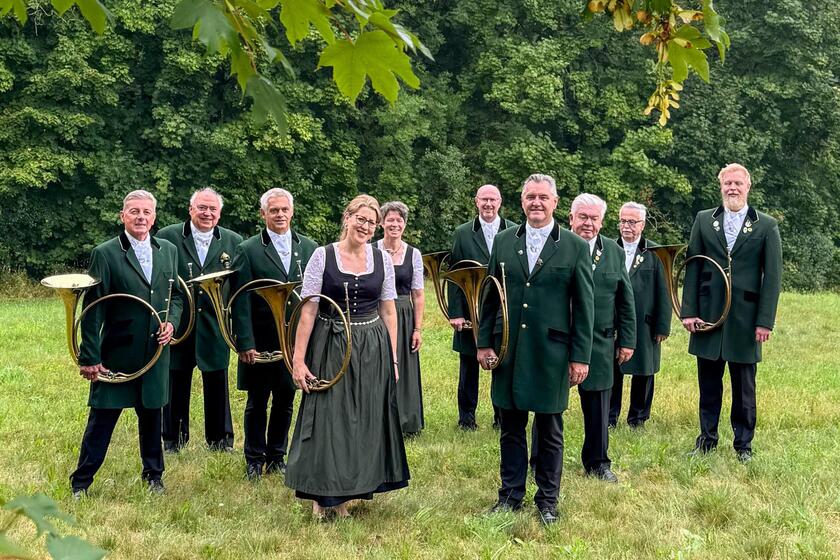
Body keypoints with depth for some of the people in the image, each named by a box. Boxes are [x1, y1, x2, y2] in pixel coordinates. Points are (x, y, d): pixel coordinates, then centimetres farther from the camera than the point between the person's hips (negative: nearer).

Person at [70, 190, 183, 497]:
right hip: (116, 354, -4)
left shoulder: (168, 251, 8)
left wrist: (171, 322, -5)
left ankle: (153, 476, 30)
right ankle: (80, 483, 12)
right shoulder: (105, 254, -7)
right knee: (102, 419, 1)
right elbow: (93, 310, -10)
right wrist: (90, 357, -14)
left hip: (156, 353, 4)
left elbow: (176, 295, 17)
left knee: (151, 415, 15)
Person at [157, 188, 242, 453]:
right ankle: (173, 440, 22)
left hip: (216, 327, 1)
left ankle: (220, 439, 22)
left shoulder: (233, 242, 4)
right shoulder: (167, 237, -1)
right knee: (176, 385, 8)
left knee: (217, 386, 8)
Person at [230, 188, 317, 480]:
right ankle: (254, 460, 21)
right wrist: (245, 343, -12)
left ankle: (276, 457, 25)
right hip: (260, 342, -2)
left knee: (285, 401, 11)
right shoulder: (248, 250, -4)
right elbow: (240, 301, -7)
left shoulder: (309, 248, 5)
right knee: (257, 402, 7)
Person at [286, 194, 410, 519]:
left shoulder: (382, 260, 4)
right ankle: (322, 494, 19)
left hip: (373, 350, 3)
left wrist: (393, 359, 5)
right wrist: (299, 360, -11)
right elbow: (308, 310, -7)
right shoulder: (323, 256, -5)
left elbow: (389, 312, 8)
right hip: (330, 349, -3)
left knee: (365, 423, 7)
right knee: (327, 421, 2)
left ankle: (345, 494, 22)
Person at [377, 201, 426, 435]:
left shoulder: (413, 254, 3)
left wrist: (418, 329, -1)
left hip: (404, 318, 1)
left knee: (405, 369, 6)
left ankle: (405, 422, 20)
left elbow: (418, 295, 4)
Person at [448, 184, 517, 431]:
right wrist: (455, 313, -8)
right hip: (471, 311, 0)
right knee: (469, 365, 9)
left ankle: (502, 415, 19)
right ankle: (466, 416, 20)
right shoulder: (462, 233, 2)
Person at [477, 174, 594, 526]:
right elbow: (490, 296, 10)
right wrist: (484, 343, 5)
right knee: (511, 428, 11)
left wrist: (580, 357, -5)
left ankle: (547, 500, 21)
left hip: (551, 352, -2)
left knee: (550, 431, 8)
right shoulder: (504, 241, 6)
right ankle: (510, 495, 23)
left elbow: (584, 307, -2)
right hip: (509, 350, 2)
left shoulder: (576, 247, -2)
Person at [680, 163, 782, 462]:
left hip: (745, 319, -1)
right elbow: (692, 267, 4)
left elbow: (772, 277, -2)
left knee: (744, 386, 7)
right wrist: (689, 311, -3)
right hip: (708, 315, 2)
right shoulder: (703, 220, 6)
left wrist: (765, 321, -8)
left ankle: (743, 444, 18)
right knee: (708, 382, 10)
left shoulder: (766, 226, 1)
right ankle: (707, 438, 22)